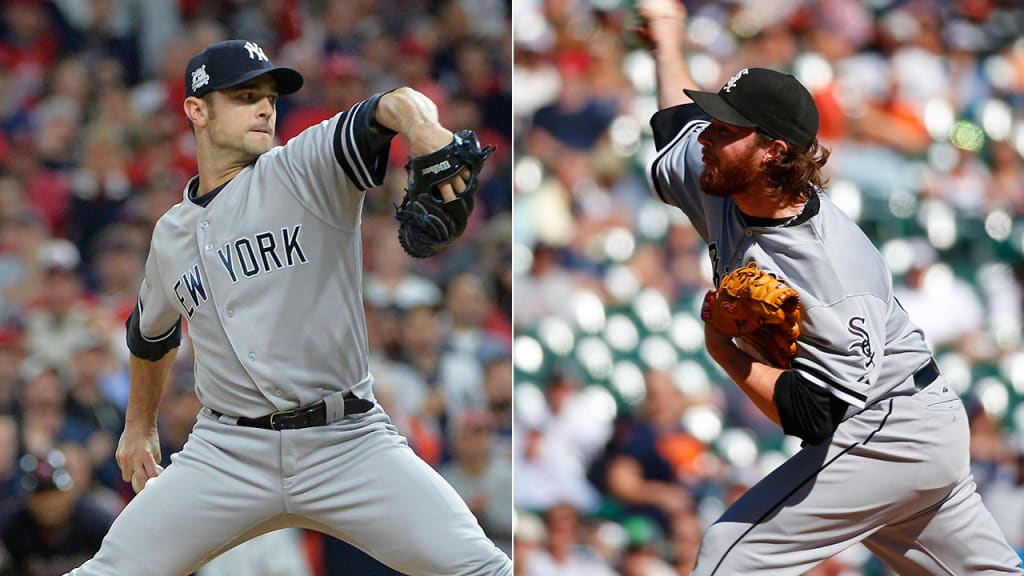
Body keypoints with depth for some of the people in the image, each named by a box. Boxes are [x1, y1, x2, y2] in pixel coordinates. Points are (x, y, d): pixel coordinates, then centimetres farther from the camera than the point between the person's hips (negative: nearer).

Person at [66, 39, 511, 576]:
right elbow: (150, 333, 33)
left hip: (347, 445, -3)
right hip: (228, 450, 3)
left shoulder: (306, 170, -1)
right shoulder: (171, 235, 13)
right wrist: (139, 425, 42)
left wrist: (420, 126, -44)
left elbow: (392, 108, -22)